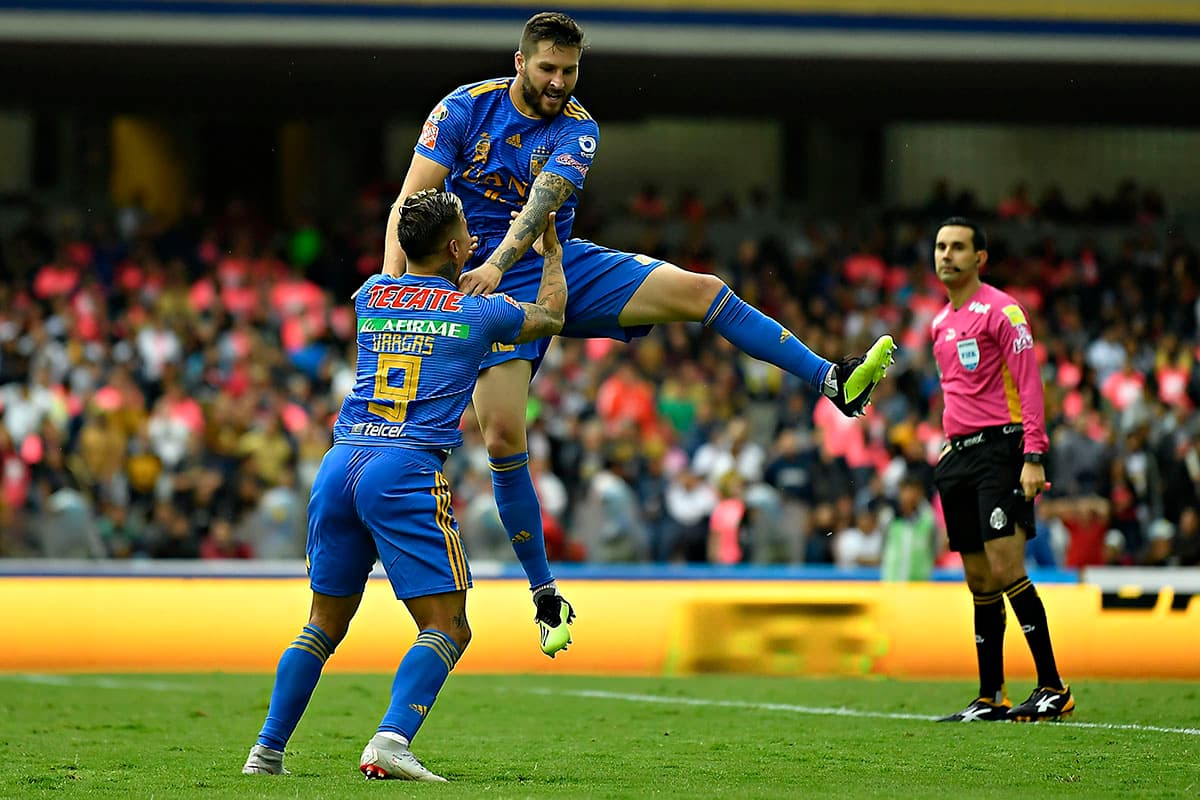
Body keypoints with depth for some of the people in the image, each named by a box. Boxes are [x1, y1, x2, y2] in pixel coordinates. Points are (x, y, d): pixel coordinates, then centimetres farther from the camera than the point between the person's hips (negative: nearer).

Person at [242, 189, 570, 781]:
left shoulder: (372, 295, 16)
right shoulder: (479, 312, 6)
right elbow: (551, 314, 28)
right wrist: (551, 247, 44)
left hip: (338, 465, 5)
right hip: (405, 471, -5)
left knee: (325, 623, 18)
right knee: (447, 628, -4)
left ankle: (267, 751, 16)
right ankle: (390, 742, -24)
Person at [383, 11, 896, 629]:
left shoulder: (577, 128, -7)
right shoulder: (464, 109, -8)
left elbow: (541, 200, -24)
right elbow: (412, 200, -11)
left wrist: (497, 264, -41)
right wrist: (392, 284, -26)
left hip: (566, 265, 2)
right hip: (492, 287, -2)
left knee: (700, 290, -15)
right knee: (502, 437, -13)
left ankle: (834, 382, -15)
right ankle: (544, 593, 2)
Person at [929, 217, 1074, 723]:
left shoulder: (1000, 311, -6)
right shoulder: (941, 322, 18)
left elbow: (1029, 385, -10)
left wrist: (1033, 457, -18)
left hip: (999, 446, -8)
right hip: (957, 453, 8)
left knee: (1005, 567, -16)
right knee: (979, 581, 7)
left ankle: (1053, 689, -12)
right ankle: (990, 698, 9)